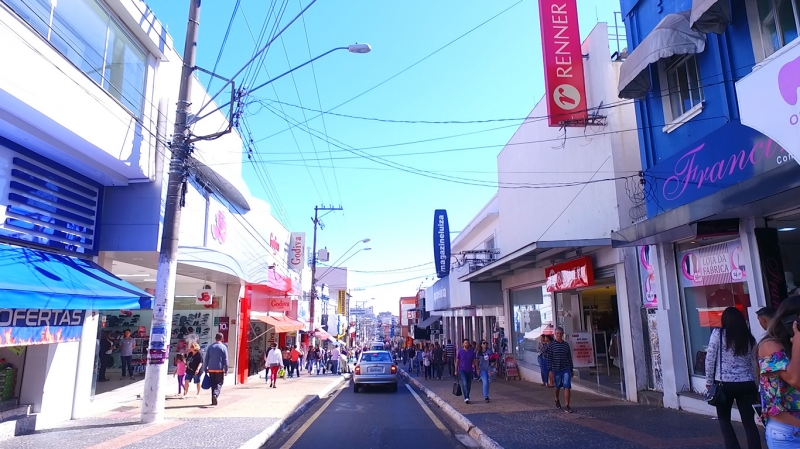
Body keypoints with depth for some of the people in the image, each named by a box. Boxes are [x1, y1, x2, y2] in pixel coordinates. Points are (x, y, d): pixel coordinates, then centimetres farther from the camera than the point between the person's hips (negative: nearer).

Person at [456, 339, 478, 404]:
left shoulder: (472, 352, 2)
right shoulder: (460, 351, -4)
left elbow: (475, 361, 5)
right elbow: (457, 361, 0)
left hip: (470, 371, 3)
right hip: (462, 370, -3)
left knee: (469, 385, 8)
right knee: (464, 383, -17)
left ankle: (466, 397, 22)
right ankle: (466, 398, -17)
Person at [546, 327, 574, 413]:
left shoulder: (566, 344, 6)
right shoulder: (551, 345, -4)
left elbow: (570, 358, 11)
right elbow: (549, 358, -5)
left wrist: (571, 369, 10)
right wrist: (550, 370, -8)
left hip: (566, 369, 2)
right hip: (556, 369, -2)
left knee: (567, 387, -8)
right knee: (558, 386, 15)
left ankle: (567, 406, -6)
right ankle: (557, 400, 40)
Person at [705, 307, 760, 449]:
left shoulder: (718, 333, -5)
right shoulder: (749, 338, 8)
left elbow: (710, 358, -6)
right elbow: (754, 364, 11)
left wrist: (709, 381, 3)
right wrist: (755, 385, 19)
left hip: (724, 383, -3)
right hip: (746, 384, 4)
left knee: (724, 418, 13)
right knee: (749, 422, 8)